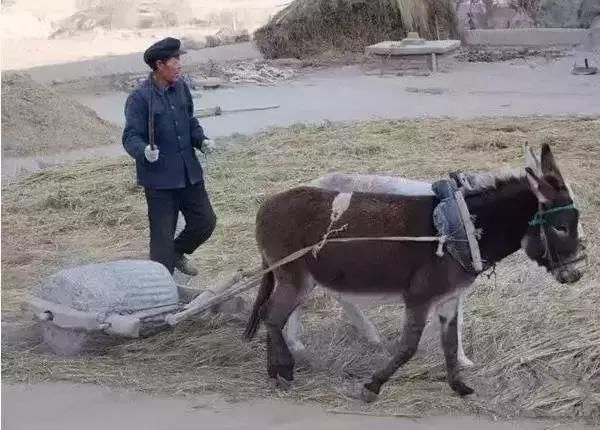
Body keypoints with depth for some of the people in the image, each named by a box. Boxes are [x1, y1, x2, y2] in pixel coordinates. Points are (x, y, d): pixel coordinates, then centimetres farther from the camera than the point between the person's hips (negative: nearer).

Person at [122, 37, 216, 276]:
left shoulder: (180, 88, 4)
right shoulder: (139, 98, -15)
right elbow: (131, 137, -16)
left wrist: (201, 140, -1)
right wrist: (144, 151, -37)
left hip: (188, 172, 6)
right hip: (159, 176, -6)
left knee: (205, 221, 14)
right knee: (162, 234, 2)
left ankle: (177, 253, 41)